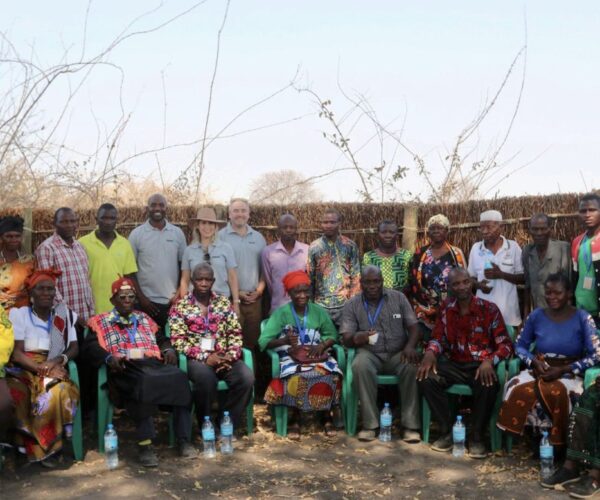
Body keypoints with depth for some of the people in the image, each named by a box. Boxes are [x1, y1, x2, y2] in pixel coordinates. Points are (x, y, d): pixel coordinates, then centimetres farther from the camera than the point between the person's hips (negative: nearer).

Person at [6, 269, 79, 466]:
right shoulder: (19, 314, 4)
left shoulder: (64, 314, 13)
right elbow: (16, 353, -5)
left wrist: (58, 360, -15)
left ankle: (46, 446, -20)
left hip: (55, 369, 2)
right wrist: (42, 368, -18)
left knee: (62, 392, -33)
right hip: (25, 370, -1)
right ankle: (40, 447, -17)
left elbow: (74, 347, 7)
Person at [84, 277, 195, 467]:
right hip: (125, 368, -4)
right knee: (142, 384, -39)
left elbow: (162, 339, 28)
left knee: (179, 379, -28)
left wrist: (168, 349, 5)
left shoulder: (144, 318, 31)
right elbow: (91, 347, 3)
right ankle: (145, 444, -35)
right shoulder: (100, 321, 18)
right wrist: (109, 357, -16)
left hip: (154, 363, 4)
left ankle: (183, 440, -24)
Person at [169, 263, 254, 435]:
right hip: (196, 359, -3)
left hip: (224, 357, 3)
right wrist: (205, 357, -16)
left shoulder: (224, 302, 13)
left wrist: (230, 356, -9)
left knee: (247, 377, -26)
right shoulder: (180, 307, 3)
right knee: (206, 378, -37)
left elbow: (235, 333, 9)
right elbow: (178, 341, -5)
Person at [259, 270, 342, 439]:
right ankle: (295, 418, -14)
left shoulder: (318, 311, 7)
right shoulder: (281, 313, -2)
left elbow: (332, 335, 12)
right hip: (292, 357, -2)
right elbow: (263, 341, -7)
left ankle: (326, 416, -7)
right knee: (295, 377, -35)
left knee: (331, 375, -29)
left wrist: (322, 345, -9)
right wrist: (284, 340, -25)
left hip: (317, 356, 2)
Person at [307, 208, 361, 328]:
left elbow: (356, 276, 3)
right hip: (321, 304, 0)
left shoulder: (350, 246, 2)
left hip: (345, 303, 0)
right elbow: (309, 277, 5)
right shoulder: (314, 247, 2)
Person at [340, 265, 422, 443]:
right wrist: (357, 338, -29)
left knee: (412, 365, -33)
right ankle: (370, 424, -25)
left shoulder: (398, 297, 5)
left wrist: (410, 346, -20)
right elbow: (347, 338, -3)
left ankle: (411, 425, -23)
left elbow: (414, 327, 2)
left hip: (398, 353, 1)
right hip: (370, 354, 0)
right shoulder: (352, 305, 4)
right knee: (360, 365, -35)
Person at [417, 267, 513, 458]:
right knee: (426, 378, -24)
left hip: (481, 365, -3)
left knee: (488, 385, -36)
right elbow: (438, 337, 10)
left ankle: (476, 436, -13)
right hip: (454, 364, 3)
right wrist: (430, 353, -14)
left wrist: (489, 361, -27)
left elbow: (505, 344, -7)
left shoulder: (489, 309, -6)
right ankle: (447, 431, -9)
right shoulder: (446, 308, 6)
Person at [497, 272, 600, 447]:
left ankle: (558, 442, -15)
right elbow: (520, 346, 13)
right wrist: (534, 362, -9)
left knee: (558, 393, -37)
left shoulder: (582, 319, -3)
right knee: (517, 389, -31)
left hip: (569, 373, -2)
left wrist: (563, 370, -17)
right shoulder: (536, 316, 5)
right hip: (538, 371, 2)